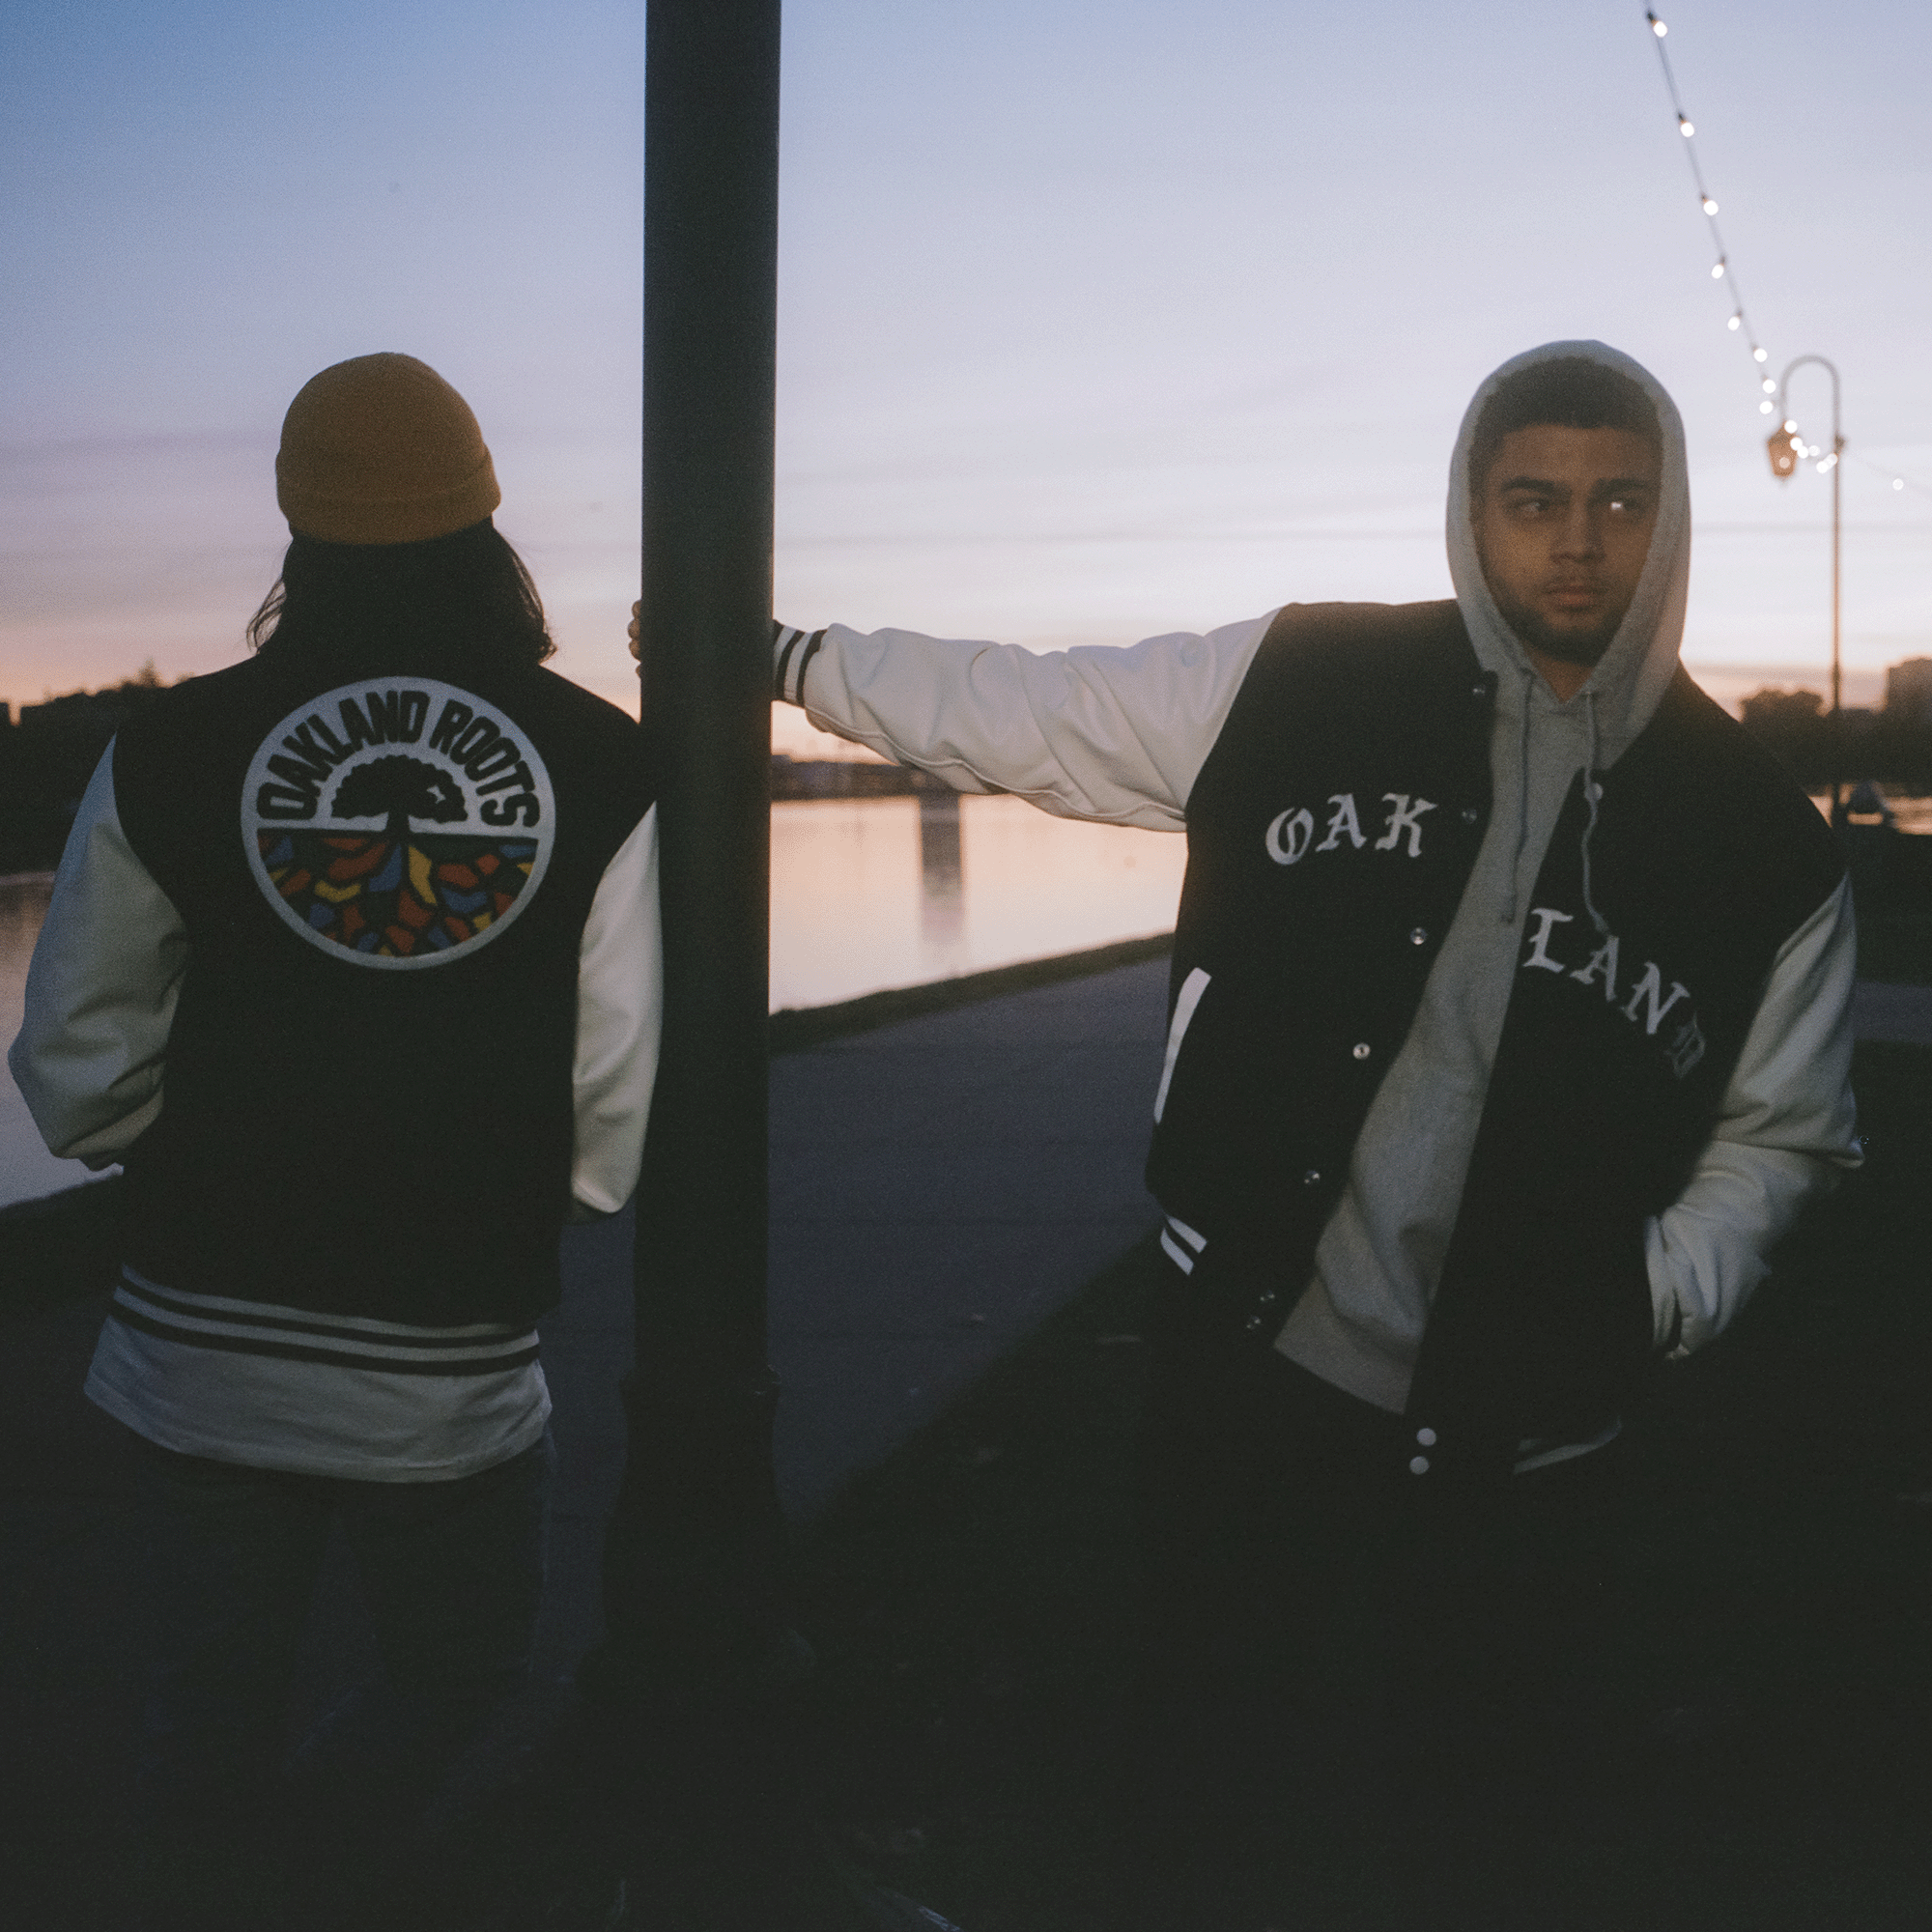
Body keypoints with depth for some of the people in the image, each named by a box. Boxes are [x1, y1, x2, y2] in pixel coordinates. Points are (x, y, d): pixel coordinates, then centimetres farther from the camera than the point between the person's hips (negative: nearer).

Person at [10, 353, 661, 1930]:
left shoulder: (175, 749, -4)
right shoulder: (599, 765, -7)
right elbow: (624, 1111, -9)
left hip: (203, 1357, 1)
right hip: (460, 1371, -1)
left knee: (208, 1733, 13)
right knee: (461, 1687, 22)